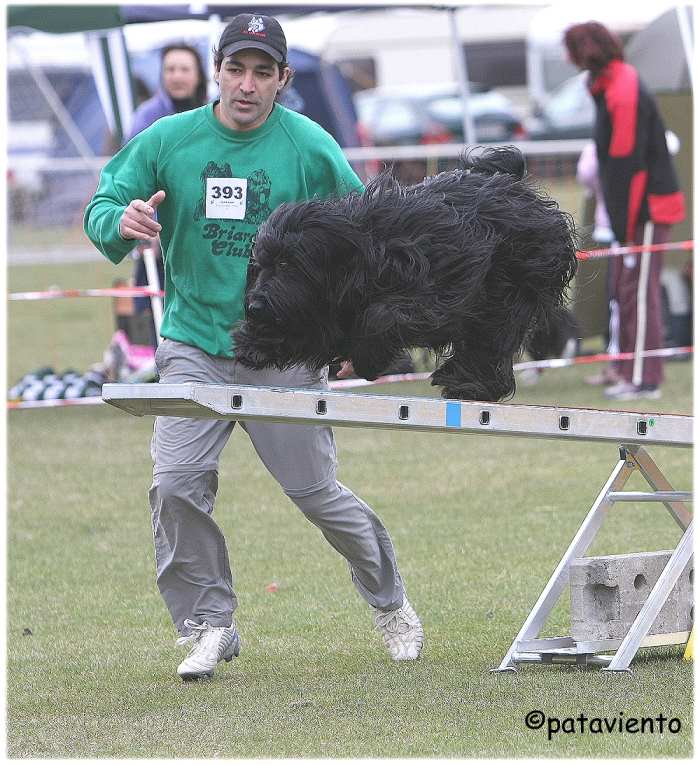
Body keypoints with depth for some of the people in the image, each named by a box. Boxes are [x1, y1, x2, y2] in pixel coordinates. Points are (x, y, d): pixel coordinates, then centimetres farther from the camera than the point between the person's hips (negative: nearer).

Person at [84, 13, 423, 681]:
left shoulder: (310, 147, -4)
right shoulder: (167, 141, -1)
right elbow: (99, 208, 3)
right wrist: (122, 221, -21)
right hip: (194, 345, 1)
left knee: (317, 493, 3)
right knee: (177, 483, -15)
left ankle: (390, 603, 27)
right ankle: (209, 626, 1)